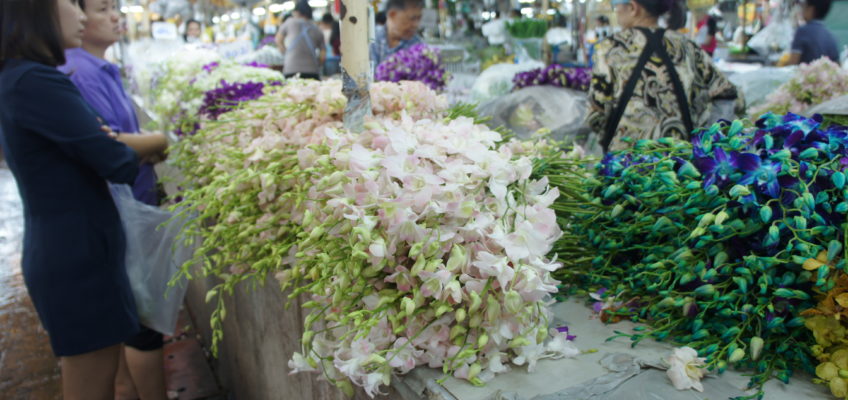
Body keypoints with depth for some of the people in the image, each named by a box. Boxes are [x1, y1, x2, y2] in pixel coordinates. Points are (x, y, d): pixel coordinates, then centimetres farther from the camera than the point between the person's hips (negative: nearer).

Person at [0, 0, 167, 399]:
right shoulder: (35, 81, -21)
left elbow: (81, 144, 10)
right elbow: (118, 164, -21)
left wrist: (112, 140, -10)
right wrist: (161, 140, -2)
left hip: (63, 249, 10)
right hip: (76, 254, -9)